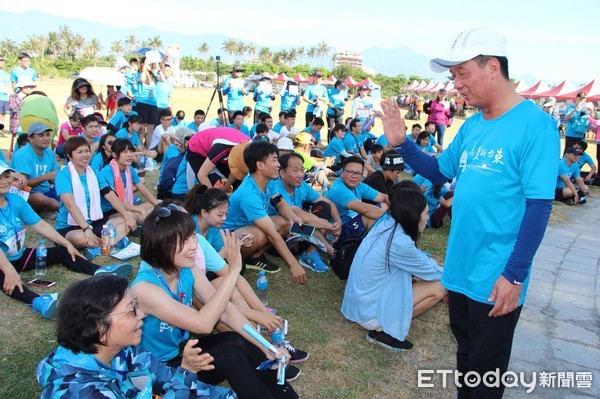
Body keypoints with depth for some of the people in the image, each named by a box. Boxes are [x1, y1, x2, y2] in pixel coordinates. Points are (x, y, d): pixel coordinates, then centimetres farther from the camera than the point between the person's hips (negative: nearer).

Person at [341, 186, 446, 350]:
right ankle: (384, 330, -5)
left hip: (358, 300, 9)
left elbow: (419, 258, 13)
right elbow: (431, 272, -8)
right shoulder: (399, 242, -26)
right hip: (369, 312, -9)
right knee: (439, 287, -7)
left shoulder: (385, 222, -2)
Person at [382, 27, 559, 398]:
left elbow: (539, 205, -18)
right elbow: (440, 171, 16)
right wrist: (402, 143, 1)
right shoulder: (472, 125, 6)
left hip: (496, 278, -7)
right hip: (461, 268, 7)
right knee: (466, 354, 24)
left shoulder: (534, 123, -16)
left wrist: (515, 274, -20)